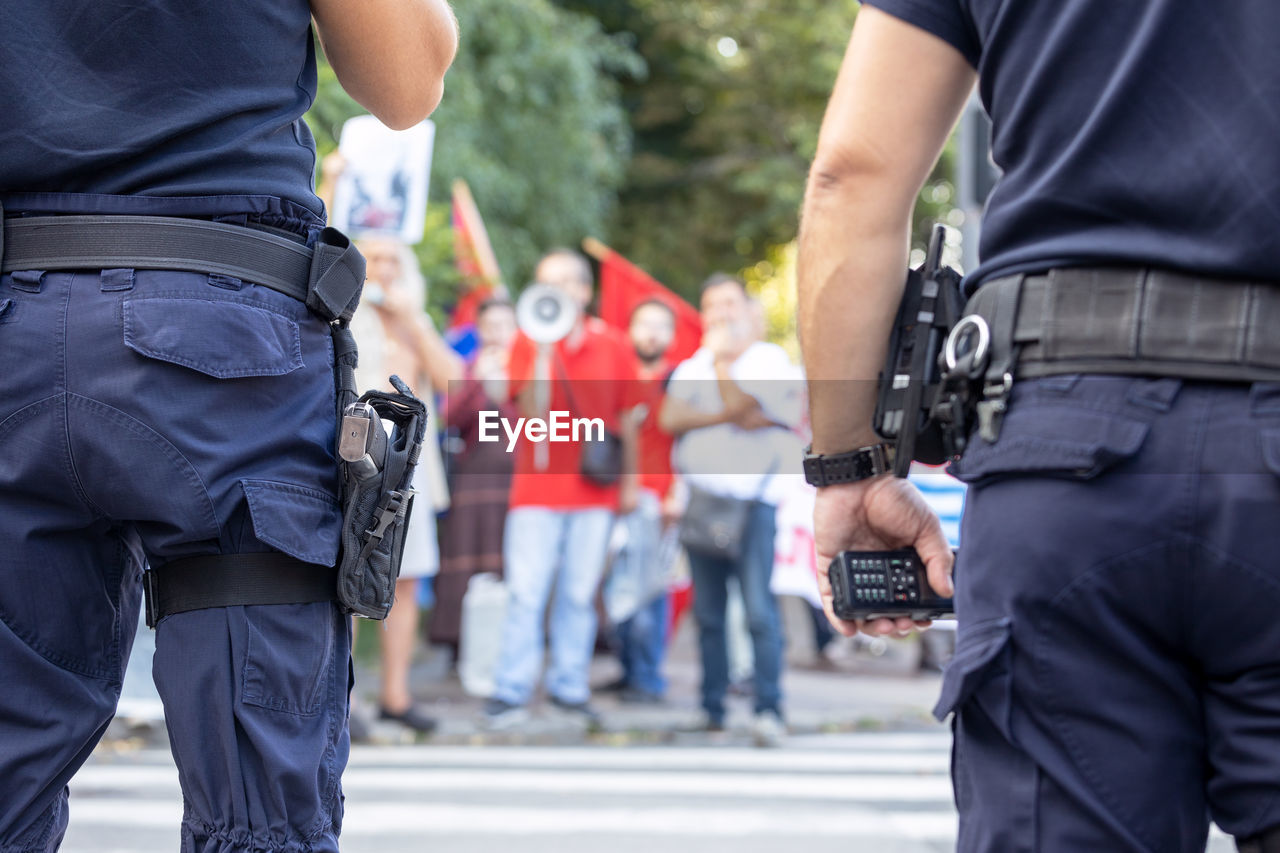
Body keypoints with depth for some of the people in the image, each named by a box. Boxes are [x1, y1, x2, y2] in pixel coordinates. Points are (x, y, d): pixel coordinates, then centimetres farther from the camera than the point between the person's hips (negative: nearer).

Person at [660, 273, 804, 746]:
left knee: (759, 608, -13)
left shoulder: (769, 359, 4)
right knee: (708, 613, 4)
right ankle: (712, 708, 10)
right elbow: (670, 418, 2)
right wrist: (726, 416, -10)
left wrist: (721, 357, 0)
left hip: (751, 498, -4)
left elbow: (739, 405, -12)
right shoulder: (694, 365, 18)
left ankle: (769, 708, -14)